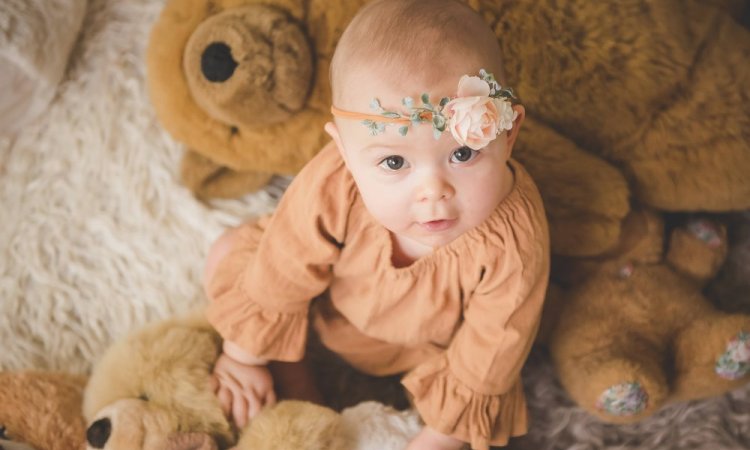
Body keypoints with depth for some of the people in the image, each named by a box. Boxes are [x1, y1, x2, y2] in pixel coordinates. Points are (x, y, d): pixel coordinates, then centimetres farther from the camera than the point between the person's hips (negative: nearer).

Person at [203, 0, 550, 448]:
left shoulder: (513, 244, -43)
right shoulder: (329, 190, -39)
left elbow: (481, 367, -26)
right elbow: (274, 282, -19)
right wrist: (245, 357, -4)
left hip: (437, 343, -1)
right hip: (330, 305, 2)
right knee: (230, 256, -4)